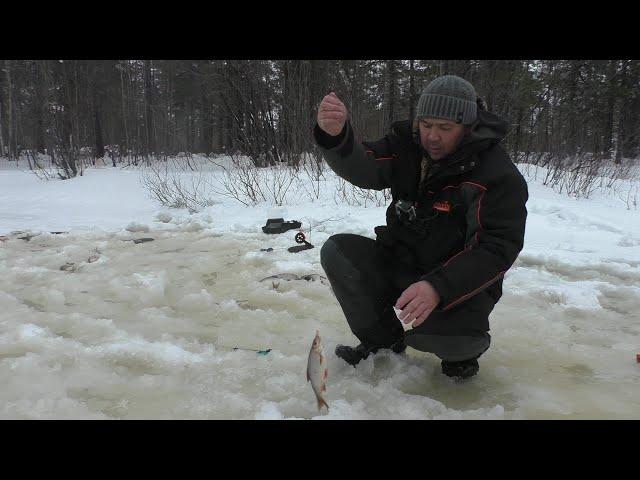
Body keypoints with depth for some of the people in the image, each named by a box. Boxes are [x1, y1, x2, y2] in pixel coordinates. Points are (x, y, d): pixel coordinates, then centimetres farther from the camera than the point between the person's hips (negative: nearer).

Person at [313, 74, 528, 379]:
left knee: (454, 338, -35)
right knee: (337, 251, -16)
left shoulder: (500, 176, -17)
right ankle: (385, 341, 4)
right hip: (400, 264, 5)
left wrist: (438, 288, -38)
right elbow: (363, 169, -17)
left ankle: (461, 351, 8)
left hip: (461, 280, -5)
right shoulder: (409, 144, -2)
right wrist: (335, 136, -40)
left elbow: (498, 249, -24)